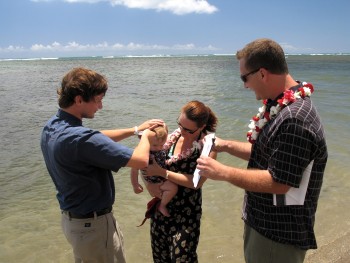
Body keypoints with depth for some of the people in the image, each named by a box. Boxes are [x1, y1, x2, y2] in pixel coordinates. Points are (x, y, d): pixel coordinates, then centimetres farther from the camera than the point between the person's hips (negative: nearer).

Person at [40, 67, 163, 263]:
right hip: (93, 224, -8)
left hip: (71, 217, 9)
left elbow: (99, 139, 11)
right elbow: (141, 160, -30)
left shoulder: (52, 127, -3)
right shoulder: (80, 138, -33)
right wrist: (145, 136, -9)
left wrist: (136, 129, 8)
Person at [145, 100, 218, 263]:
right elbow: (154, 158, 4)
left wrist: (162, 172, -25)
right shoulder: (175, 134, -3)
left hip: (186, 211, -5)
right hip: (161, 205, 6)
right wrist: (149, 182, -15)